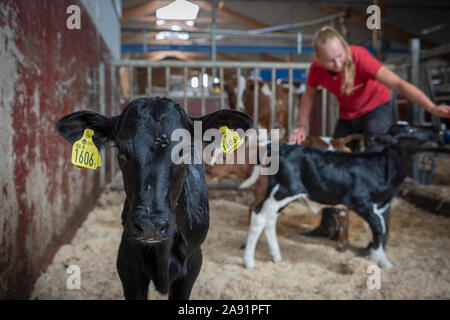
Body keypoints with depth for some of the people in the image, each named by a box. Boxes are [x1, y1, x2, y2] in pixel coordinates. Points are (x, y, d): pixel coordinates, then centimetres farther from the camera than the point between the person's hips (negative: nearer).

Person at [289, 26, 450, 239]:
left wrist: (432, 108, -53)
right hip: (347, 115, 5)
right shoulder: (317, 68, -20)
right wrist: (302, 127, -8)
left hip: (375, 108, -5)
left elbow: (397, 84, -42)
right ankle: (327, 226, 24)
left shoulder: (359, 57, -33)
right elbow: (309, 95, 1)